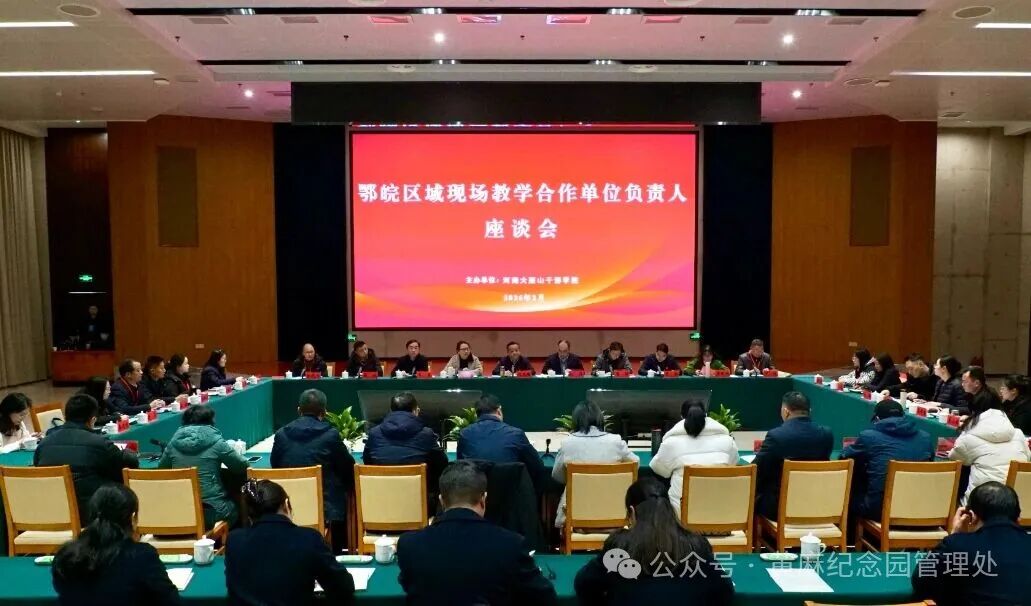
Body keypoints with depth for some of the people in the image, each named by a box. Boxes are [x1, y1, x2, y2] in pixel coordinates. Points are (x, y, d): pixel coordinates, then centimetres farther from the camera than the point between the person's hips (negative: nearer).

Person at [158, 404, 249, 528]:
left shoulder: (174, 442, -1)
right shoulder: (215, 442, -11)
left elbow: (161, 467, 14)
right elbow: (242, 466, -3)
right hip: (213, 511, -4)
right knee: (235, 507, 29)